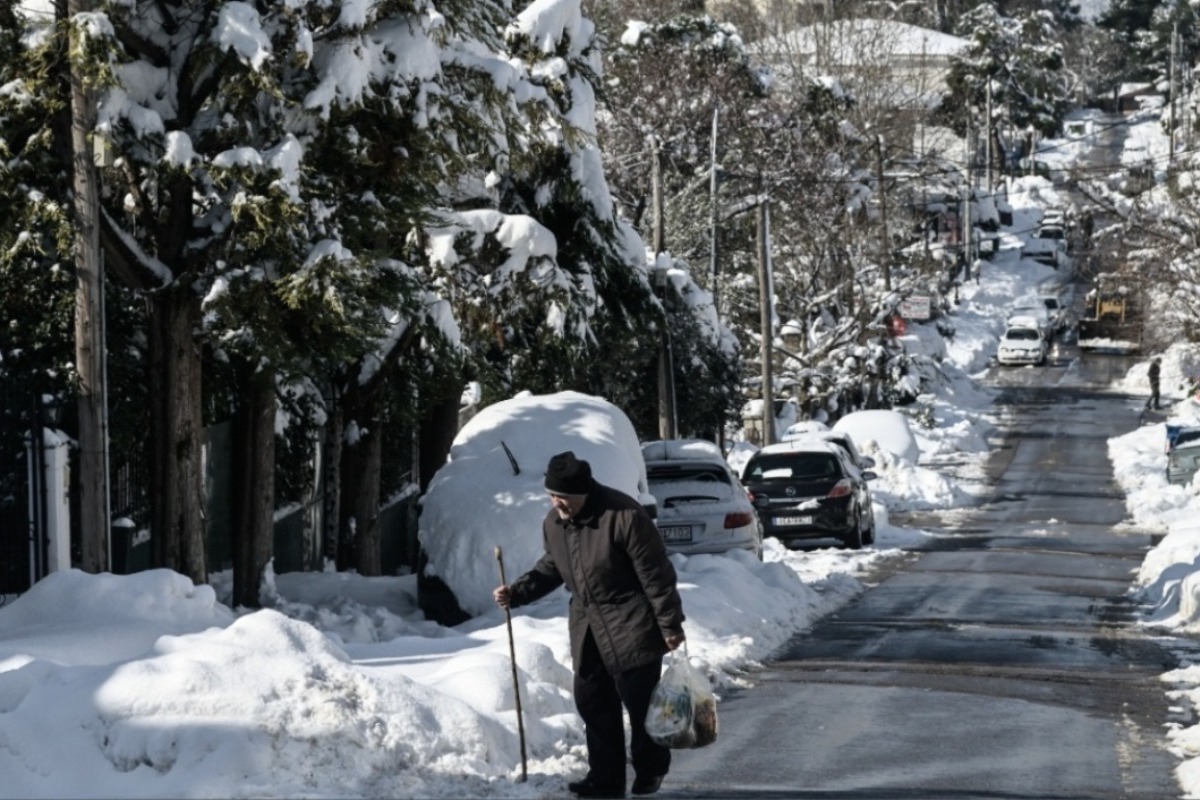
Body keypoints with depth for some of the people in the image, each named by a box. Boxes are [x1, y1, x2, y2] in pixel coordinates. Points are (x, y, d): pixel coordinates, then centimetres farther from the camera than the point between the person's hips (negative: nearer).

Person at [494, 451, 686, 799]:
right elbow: (551, 569, 17)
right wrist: (517, 592, 2)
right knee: (593, 704, 7)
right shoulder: (553, 522, 0)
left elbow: (656, 575, -19)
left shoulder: (623, 516, -23)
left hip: (631, 627, -7)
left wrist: (670, 625, -16)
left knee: (641, 702, -1)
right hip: (587, 628, 7)